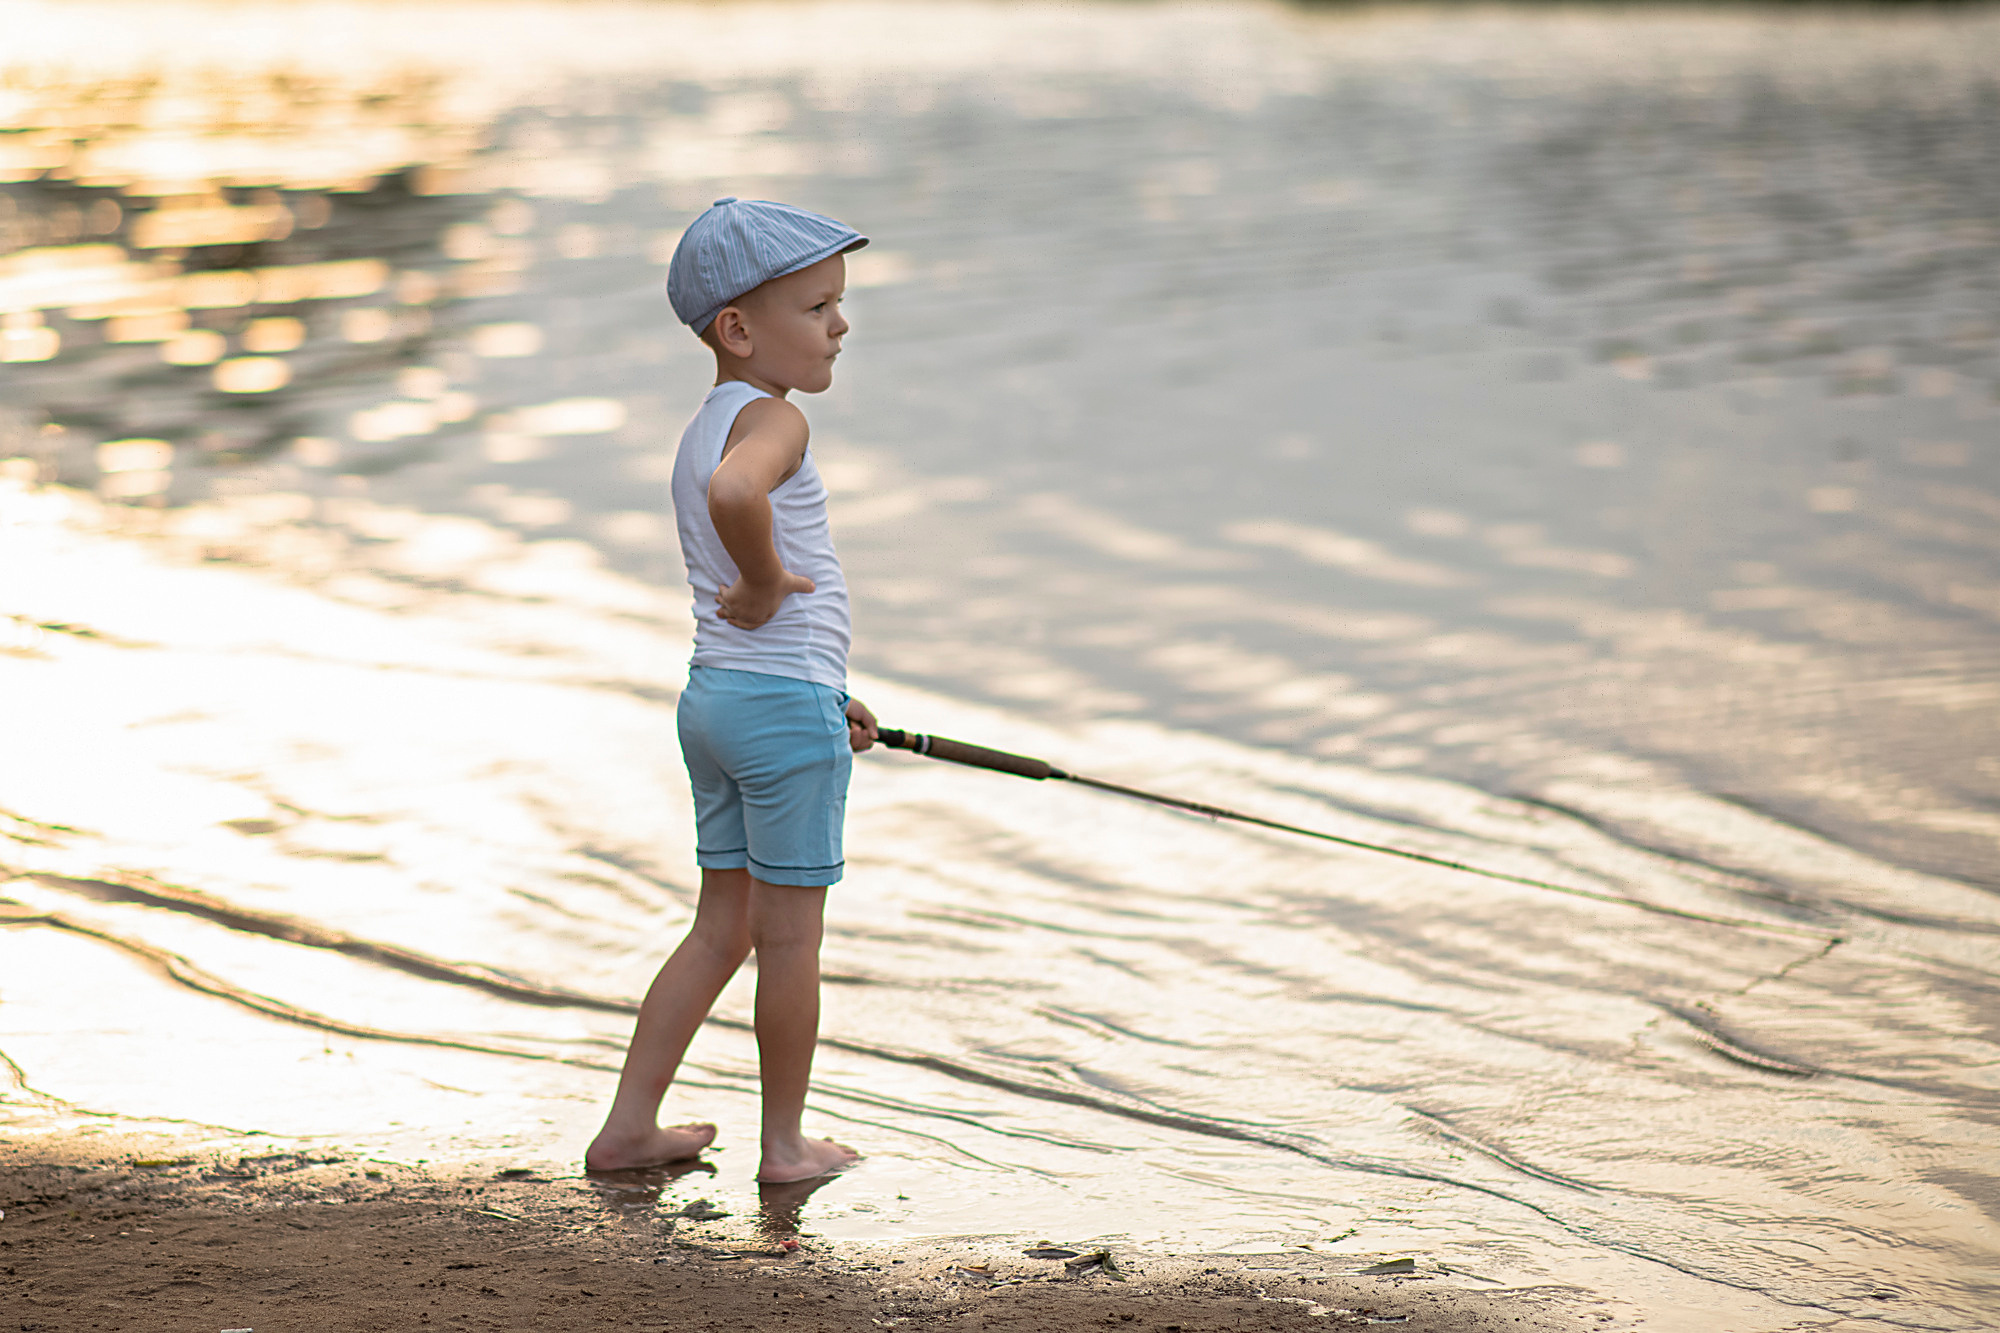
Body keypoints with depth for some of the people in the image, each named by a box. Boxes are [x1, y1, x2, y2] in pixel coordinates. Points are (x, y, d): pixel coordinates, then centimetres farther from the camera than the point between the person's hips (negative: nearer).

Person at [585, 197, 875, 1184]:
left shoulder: (698, 435, 16)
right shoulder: (772, 419, -15)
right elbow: (735, 494, -41)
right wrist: (766, 581, -22)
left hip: (711, 695, 9)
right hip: (786, 703, -9)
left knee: (723, 928, 16)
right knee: (790, 935, 4)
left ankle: (629, 1127, 18)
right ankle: (785, 1144, 16)